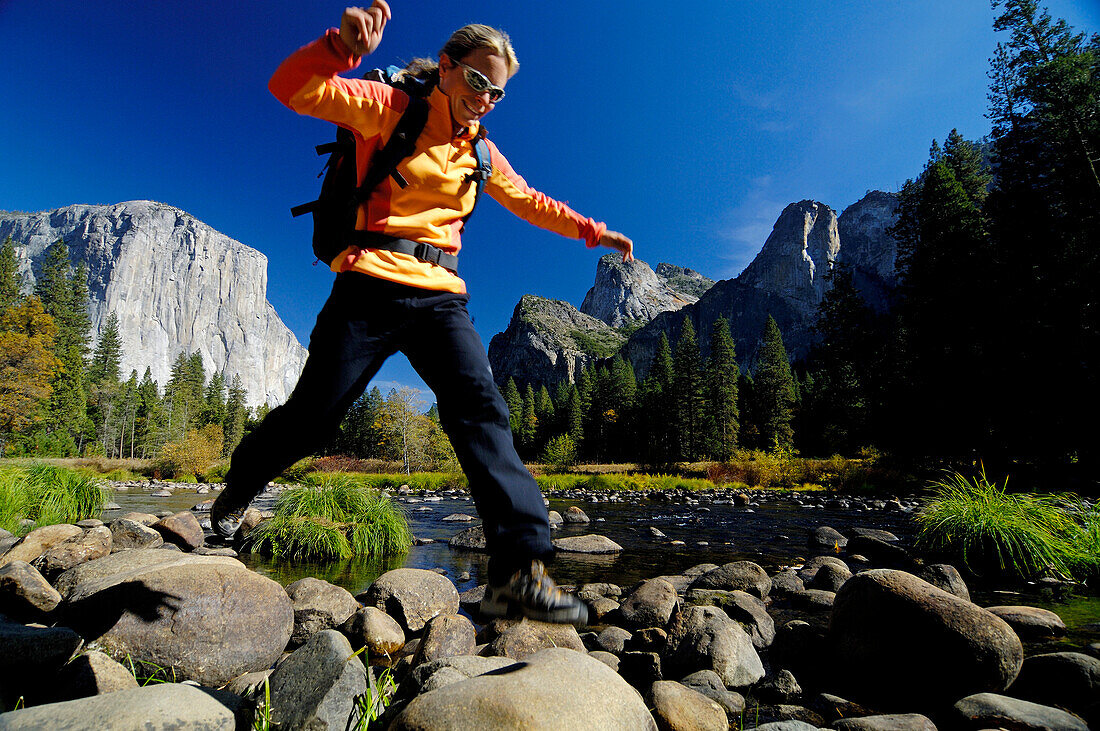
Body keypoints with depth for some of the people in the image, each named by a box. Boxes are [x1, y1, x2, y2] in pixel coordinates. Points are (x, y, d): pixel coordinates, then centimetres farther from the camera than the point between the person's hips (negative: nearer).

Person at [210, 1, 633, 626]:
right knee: (314, 412, 1)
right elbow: (292, 88, -7)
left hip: (441, 298, 4)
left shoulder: (480, 151, 20)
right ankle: (240, 488, 35)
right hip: (372, 287, -4)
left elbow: (530, 202, 32)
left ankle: (519, 570, -21)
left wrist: (593, 231, 33)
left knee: (482, 409, -17)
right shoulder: (391, 108, 4)